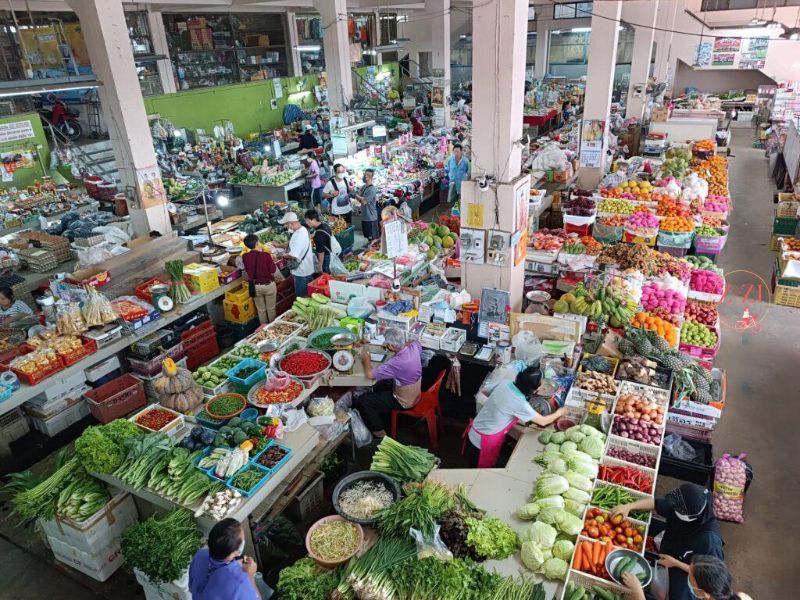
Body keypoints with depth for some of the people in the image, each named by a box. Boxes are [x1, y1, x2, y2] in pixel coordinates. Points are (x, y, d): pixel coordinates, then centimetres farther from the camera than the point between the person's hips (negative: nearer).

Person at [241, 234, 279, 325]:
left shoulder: (245, 257, -12)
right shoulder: (266, 255, -22)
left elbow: (247, 272, 5)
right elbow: (273, 272, -17)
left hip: (255, 286, 3)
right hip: (269, 285, -3)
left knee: (261, 310, 20)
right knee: (271, 309, 17)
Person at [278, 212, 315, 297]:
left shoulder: (299, 235, -27)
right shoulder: (302, 229, 5)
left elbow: (293, 256, -31)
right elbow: (293, 244, 20)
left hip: (302, 273, -10)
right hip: (307, 270, 10)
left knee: (302, 297, 4)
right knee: (307, 295, 21)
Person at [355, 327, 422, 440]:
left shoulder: (397, 362, -37)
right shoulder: (414, 347, -16)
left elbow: (370, 374, -27)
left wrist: (365, 358, -9)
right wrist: (395, 344, 4)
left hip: (404, 401, -8)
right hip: (414, 393, 8)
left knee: (362, 401, -3)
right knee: (378, 388, 27)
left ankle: (380, 433, 11)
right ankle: (383, 423, 40)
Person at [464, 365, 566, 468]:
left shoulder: (504, 383, -8)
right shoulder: (520, 404, -26)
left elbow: (485, 391, 11)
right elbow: (543, 422, -11)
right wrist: (559, 412, 6)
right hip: (485, 440, -7)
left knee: (475, 464, 29)